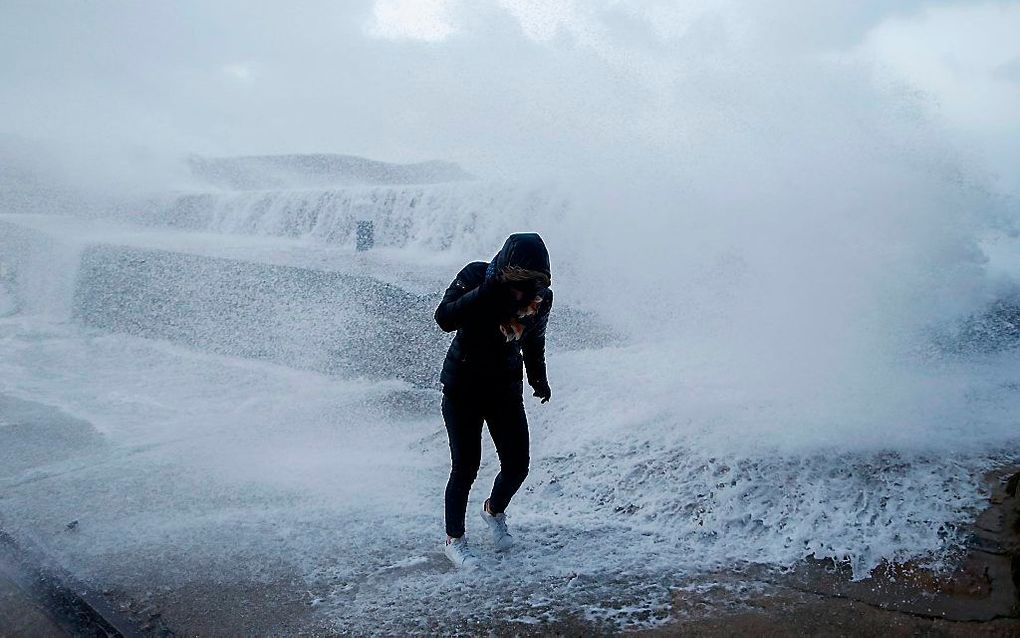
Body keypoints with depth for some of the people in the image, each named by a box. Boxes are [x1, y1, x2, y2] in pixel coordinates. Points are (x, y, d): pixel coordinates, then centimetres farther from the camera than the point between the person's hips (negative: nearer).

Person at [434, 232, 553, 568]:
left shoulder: (541, 297, -6)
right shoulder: (476, 276, -18)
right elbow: (444, 319, -30)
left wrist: (539, 378, 10)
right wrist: (485, 291, -36)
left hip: (506, 389, 4)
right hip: (462, 387, -4)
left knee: (517, 465, 2)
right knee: (466, 466, -5)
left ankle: (494, 511, 35)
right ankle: (454, 539, 17)